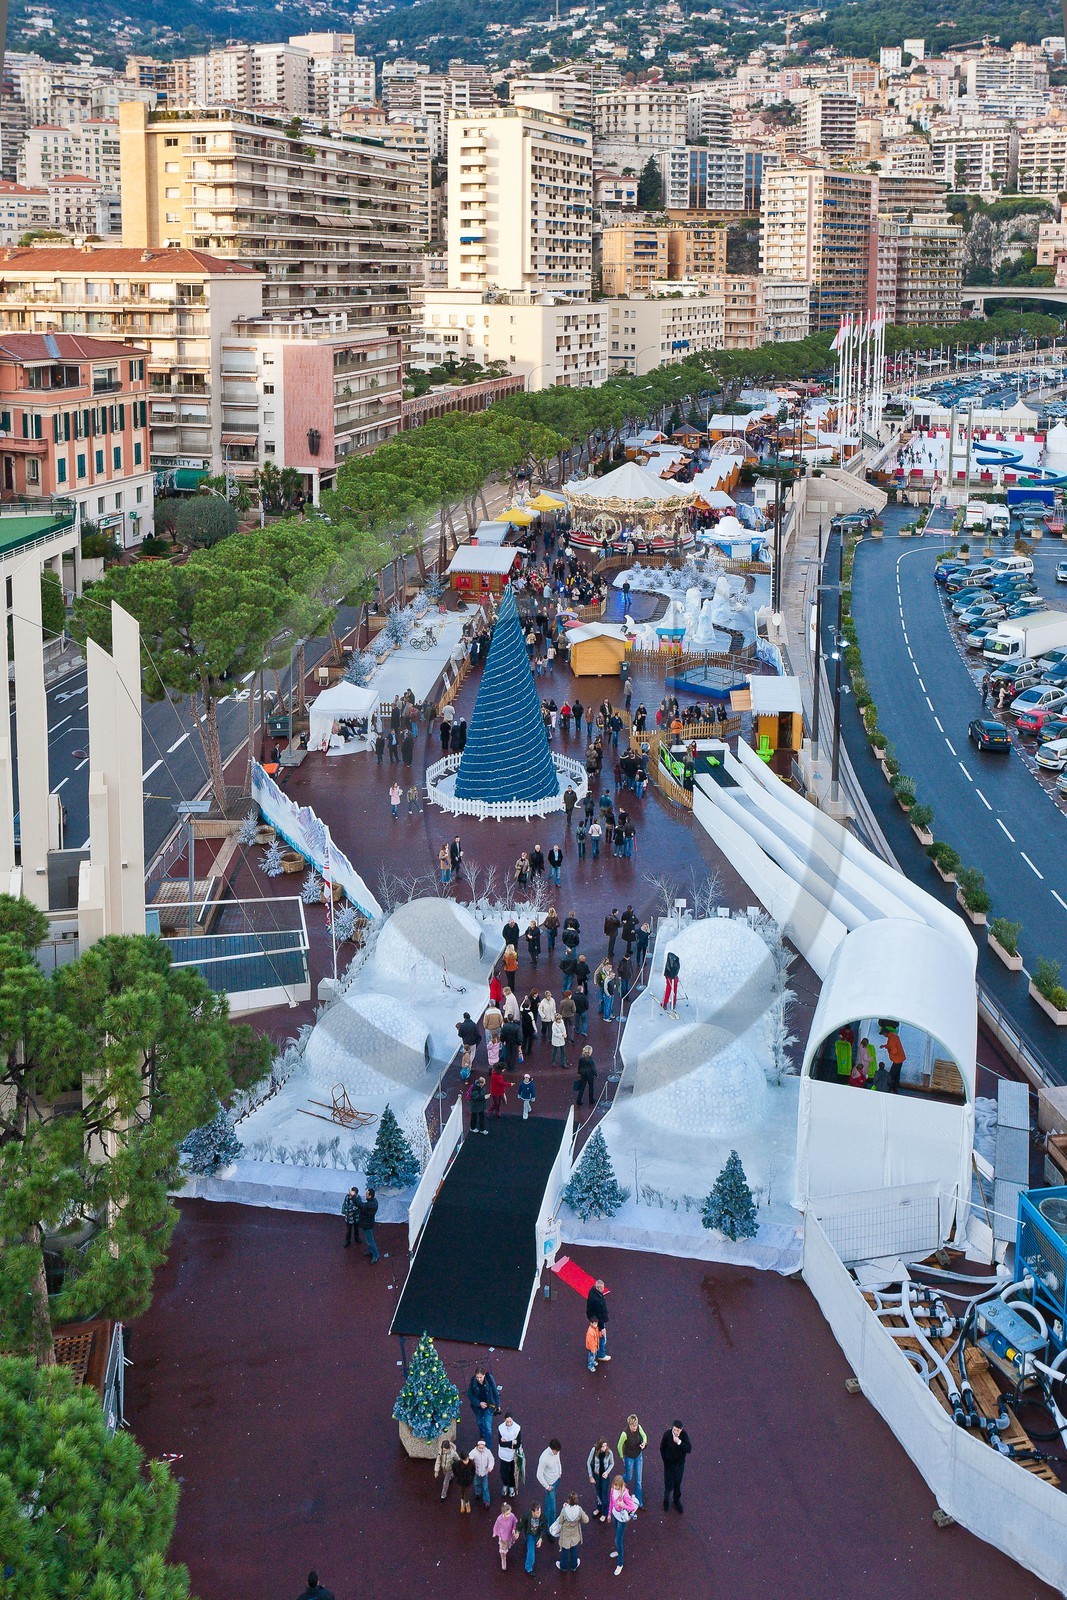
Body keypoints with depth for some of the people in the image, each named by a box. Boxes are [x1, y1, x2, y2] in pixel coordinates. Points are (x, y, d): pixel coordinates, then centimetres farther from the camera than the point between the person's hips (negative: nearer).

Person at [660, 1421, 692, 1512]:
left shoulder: (684, 1435, -19)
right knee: (669, 1484, 7)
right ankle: (666, 1500, 36)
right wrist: (665, 1460, -2)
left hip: (679, 1464, 1)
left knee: (677, 1483, 17)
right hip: (669, 1463, -1)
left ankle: (677, 1500, 41)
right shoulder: (667, 1434, -23)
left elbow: (688, 1449, -23)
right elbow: (662, 1448, -7)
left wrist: (679, 1442, -36)